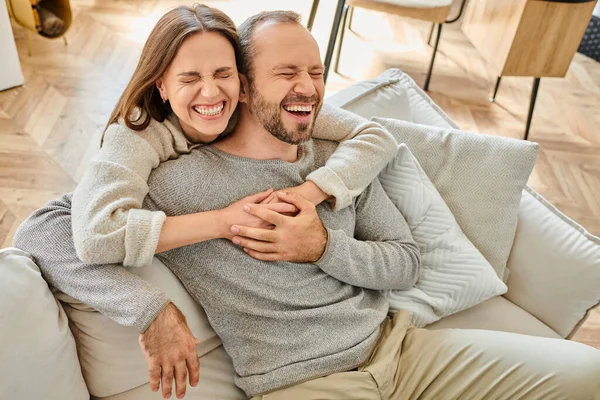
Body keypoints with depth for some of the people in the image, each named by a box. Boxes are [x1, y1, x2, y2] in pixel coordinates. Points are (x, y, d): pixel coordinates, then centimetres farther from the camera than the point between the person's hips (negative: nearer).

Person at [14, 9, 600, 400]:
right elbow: (40, 233, -9)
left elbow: (405, 262, 6)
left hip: (396, 344, 5)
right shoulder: (184, 180, -9)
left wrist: (323, 247, -13)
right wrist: (152, 311, -19)